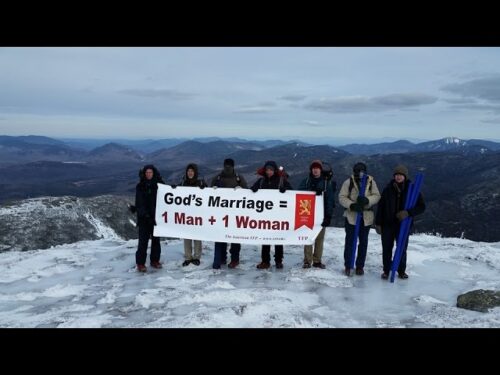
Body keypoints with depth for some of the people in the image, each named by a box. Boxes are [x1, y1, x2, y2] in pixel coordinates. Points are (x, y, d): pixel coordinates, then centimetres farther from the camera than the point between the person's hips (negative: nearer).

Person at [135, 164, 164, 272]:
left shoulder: (159, 184, 4)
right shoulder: (140, 186, 1)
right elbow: (139, 203, -5)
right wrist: (144, 213, -17)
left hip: (156, 216, 2)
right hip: (144, 218, -2)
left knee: (156, 239, 9)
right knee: (143, 240, -4)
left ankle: (155, 260, 21)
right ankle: (140, 263, 3)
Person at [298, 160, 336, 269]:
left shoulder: (327, 182, 2)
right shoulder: (306, 181, 7)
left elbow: (330, 200, -3)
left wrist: (328, 215, -11)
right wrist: (313, 191, -20)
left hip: (321, 214, 0)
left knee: (320, 238, 6)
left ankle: (317, 261, 14)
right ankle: (307, 261, 7)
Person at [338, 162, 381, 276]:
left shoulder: (371, 182, 0)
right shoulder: (348, 182, -5)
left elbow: (376, 196, -3)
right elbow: (342, 197, -6)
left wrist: (367, 200, -23)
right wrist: (352, 205, -22)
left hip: (366, 216, 2)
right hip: (351, 215, -2)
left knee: (363, 242, 10)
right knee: (350, 241, 3)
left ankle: (360, 266, 22)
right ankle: (347, 266, 13)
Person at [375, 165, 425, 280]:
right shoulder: (388, 189, -1)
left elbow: (421, 206, -3)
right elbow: (380, 207, 2)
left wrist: (408, 213, -20)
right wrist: (378, 223, -1)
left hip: (404, 224, -1)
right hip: (388, 224, 1)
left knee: (402, 248, 9)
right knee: (386, 249, 7)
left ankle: (401, 271, 28)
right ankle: (386, 270, 23)